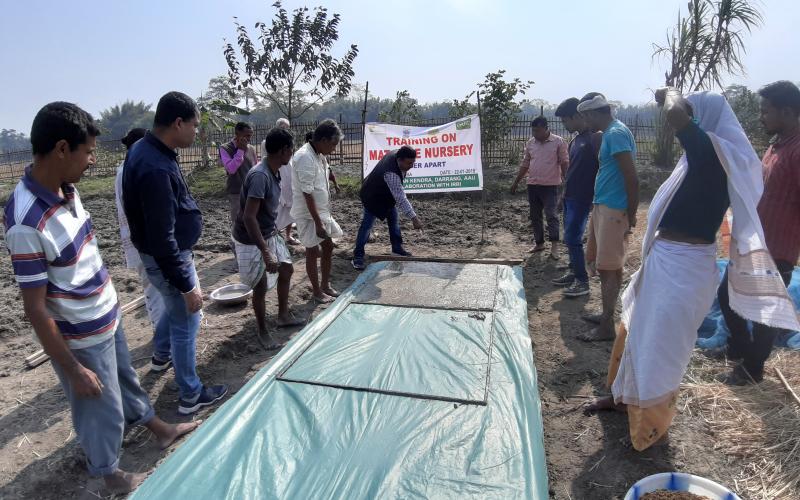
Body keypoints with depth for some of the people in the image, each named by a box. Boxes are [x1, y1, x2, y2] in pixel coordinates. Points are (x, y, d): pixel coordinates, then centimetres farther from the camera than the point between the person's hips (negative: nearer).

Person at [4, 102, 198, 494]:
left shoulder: (66, 188, -6)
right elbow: (35, 309, -24)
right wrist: (73, 369, -17)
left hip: (107, 317, 8)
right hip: (81, 339, -7)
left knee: (126, 380, 28)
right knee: (102, 410, 16)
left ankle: (159, 428, 52)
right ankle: (110, 475, 43)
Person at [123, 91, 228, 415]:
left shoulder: (147, 150, 2)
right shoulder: (155, 168, -31)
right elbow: (163, 239, -29)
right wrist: (187, 285, -23)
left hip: (167, 253, 10)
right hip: (167, 259, -10)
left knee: (175, 307, 30)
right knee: (186, 322, 5)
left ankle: (160, 356, 54)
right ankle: (191, 395, 22)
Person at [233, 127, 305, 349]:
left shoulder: (274, 172, -1)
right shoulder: (260, 175, -29)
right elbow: (248, 218, -32)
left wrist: (274, 229, 23)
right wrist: (266, 253, -34)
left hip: (270, 233, 9)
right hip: (251, 240, -9)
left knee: (287, 270, 18)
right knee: (261, 286, 2)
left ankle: (283, 316, 36)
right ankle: (263, 333, 21)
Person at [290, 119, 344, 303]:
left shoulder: (319, 156, 7)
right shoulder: (305, 158, -22)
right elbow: (307, 194, -24)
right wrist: (318, 223, -23)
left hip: (322, 211, 9)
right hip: (309, 214, -9)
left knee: (328, 246, 15)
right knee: (313, 251, 3)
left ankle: (325, 285, 30)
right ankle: (317, 292, 18)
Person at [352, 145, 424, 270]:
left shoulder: (397, 154, -17)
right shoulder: (391, 174, -42)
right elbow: (401, 199, -44)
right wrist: (414, 218, -44)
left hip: (387, 193, 9)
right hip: (373, 196, -9)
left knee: (394, 220, 13)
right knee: (367, 224, -9)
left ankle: (397, 248, 27)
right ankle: (357, 256, -2)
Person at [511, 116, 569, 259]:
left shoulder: (558, 142, -5)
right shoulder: (530, 143, 8)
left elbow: (564, 163, -5)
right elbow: (525, 164, 14)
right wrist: (516, 182, 13)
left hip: (550, 186, -5)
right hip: (532, 185, 5)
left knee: (551, 215, -6)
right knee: (535, 216, 10)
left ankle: (554, 246, -2)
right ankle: (539, 243, 21)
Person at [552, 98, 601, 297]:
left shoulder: (595, 137, -13)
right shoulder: (575, 140, 14)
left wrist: (596, 198, -19)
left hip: (583, 199, -9)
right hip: (570, 197, 9)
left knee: (573, 239, -8)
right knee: (570, 238, 13)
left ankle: (583, 282, 1)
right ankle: (574, 273, 25)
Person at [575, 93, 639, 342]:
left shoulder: (616, 133, -16)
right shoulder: (611, 132, 15)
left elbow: (632, 178, -20)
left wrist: (631, 215, -17)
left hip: (613, 210, -10)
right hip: (603, 207, 10)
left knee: (608, 269, -3)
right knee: (605, 266, 16)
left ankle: (606, 327, 6)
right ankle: (606, 315, 29)